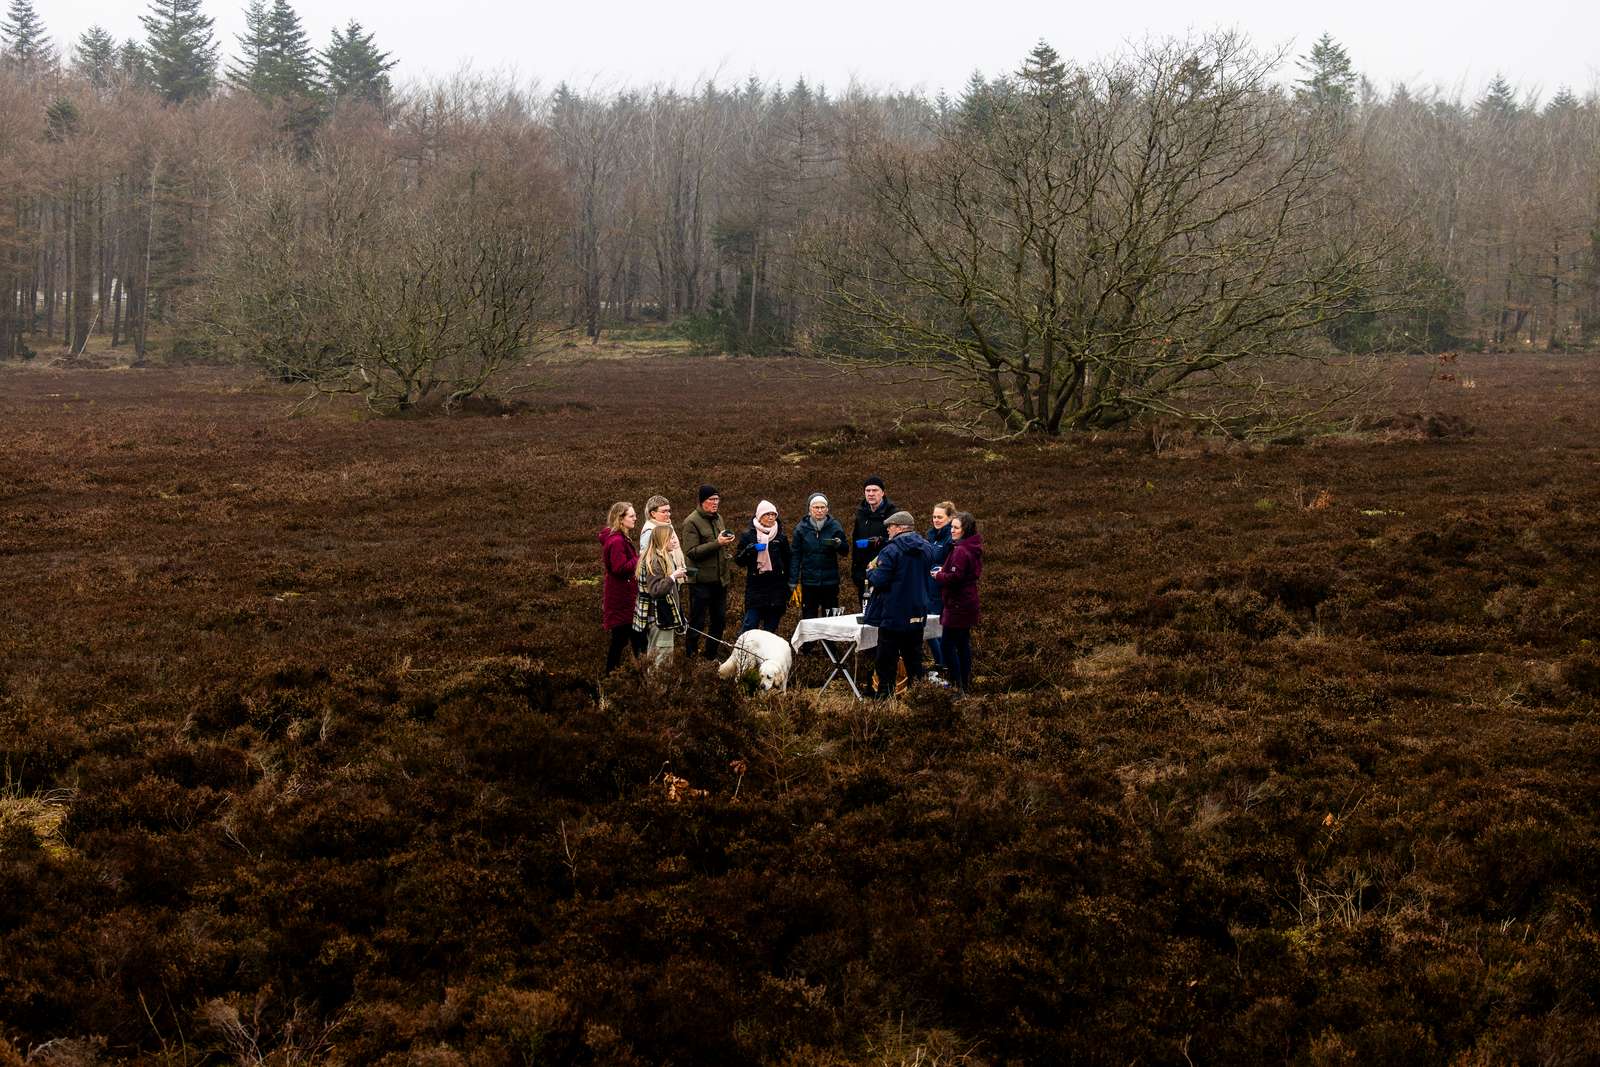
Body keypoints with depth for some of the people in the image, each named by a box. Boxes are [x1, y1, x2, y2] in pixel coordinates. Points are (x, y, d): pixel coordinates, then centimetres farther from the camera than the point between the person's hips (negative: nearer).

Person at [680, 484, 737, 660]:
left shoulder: (718, 518, 13)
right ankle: (690, 655, 6)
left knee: (719, 619, 14)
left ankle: (713, 655, 26)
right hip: (701, 580, -8)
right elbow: (691, 552, -21)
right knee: (697, 622, -3)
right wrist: (717, 543, -26)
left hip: (719, 579, 8)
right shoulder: (692, 522, -12)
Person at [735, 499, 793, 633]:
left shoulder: (781, 537, 10)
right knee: (750, 624, -10)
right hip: (755, 586, -3)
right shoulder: (748, 536, 3)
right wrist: (750, 550, -17)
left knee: (771, 627, 5)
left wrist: (787, 589, 12)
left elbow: (787, 562, 15)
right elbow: (738, 560, 2)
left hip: (776, 587, 3)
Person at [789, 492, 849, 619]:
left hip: (830, 581, 0)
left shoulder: (834, 526, -1)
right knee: (808, 618, 4)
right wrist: (793, 580, -4)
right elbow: (795, 555, 0)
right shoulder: (802, 528, -2)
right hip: (809, 581, 0)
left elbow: (845, 551, 3)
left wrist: (839, 544, -20)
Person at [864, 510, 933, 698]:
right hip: (917, 614, 7)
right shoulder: (926, 549, 6)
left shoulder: (892, 550, -18)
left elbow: (879, 581, -21)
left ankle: (885, 695, 3)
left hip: (893, 615, -7)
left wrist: (870, 571, 1)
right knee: (914, 659, 15)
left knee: (887, 661, 1)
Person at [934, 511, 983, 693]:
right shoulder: (973, 548, 11)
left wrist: (938, 575, -8)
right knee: (963, 643, 17)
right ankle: (966, 683, 24)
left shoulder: (961, 550, -21)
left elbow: (955, 577, -25)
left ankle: (957, 685, -7)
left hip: (957, 605, -10)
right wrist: (944, 571, 8)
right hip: (968, 602, 10)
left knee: (949, 645, -6)